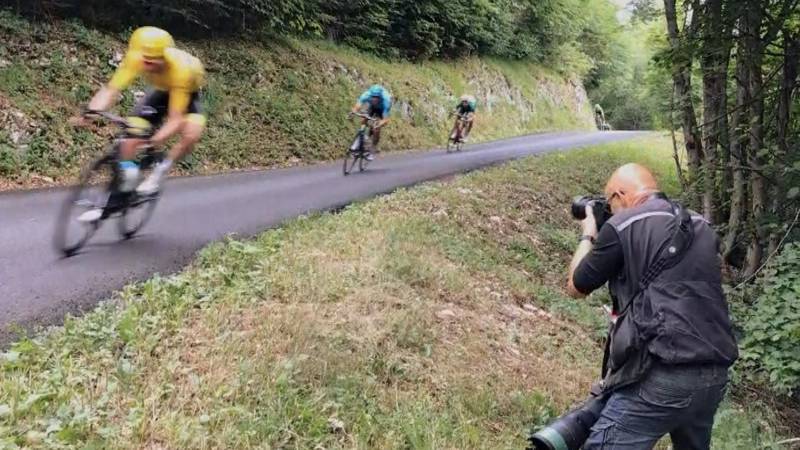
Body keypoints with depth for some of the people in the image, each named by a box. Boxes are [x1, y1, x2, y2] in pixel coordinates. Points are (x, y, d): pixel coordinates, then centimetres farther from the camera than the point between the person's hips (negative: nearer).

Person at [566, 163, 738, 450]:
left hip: (662, 378, -7)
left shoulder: (621, 226, -5)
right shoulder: (702, 227, 13)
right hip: (714, 376, 7)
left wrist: (588, 236, 23)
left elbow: (576, 288, 7)